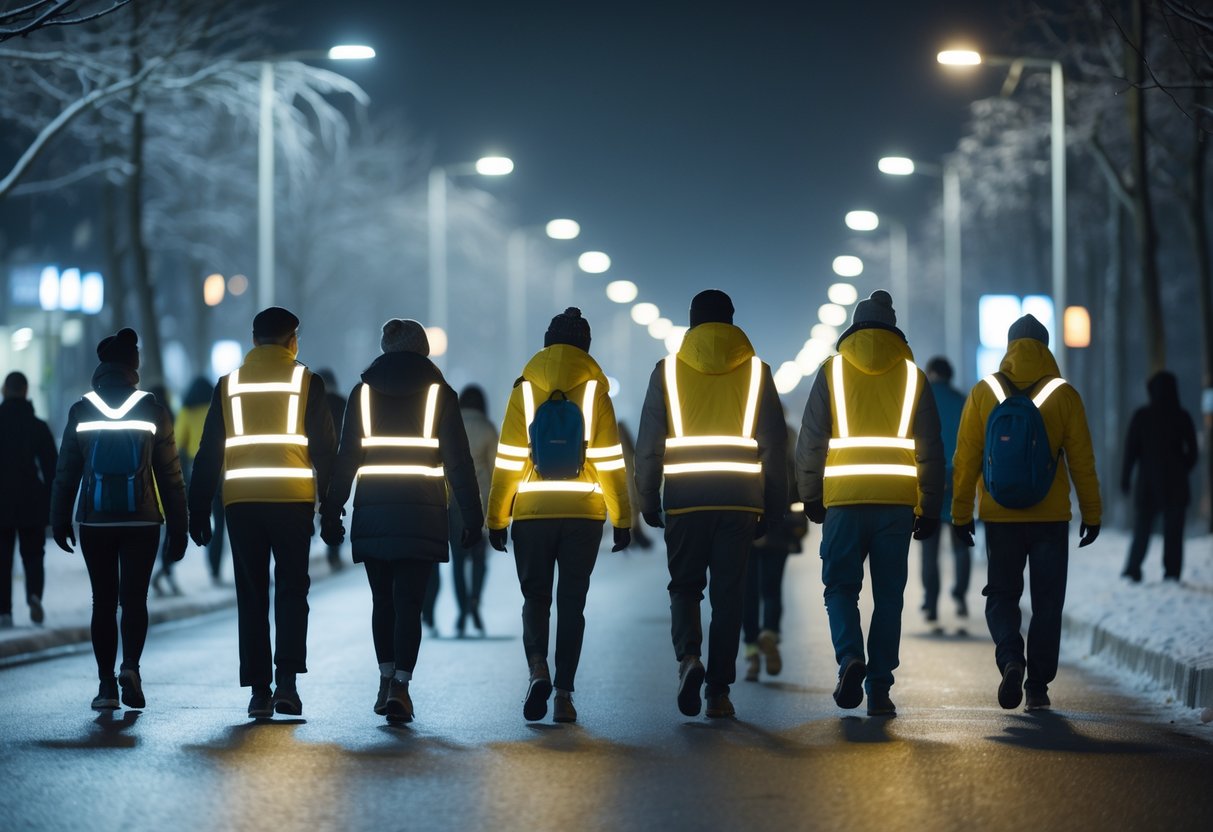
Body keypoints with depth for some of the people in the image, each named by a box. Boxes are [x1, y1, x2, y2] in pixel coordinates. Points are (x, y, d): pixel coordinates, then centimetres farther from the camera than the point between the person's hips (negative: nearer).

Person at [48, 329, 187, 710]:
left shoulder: (81, 411, 1)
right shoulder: (152, 410, -1)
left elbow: (66, 472, 2)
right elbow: (170, 474, 0)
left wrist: (60, 520, 9)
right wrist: (177, 526, 5)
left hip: (95, 521, 1)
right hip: (142, 521, -1)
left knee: (103, 601, 6)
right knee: (134, 597, 4)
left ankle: (106, 685, 3)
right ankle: (130, 666, -19)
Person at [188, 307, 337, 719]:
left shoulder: (229, 385, 9)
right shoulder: (307, 382, 3)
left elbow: (209, 453, 8)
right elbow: (325, 449, 0)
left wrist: (199, 511, 11)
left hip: (241, 503, 2)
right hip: (293, 500, -2)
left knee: (251, 596, 7)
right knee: (292, 590, 6)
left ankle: (259, 690, 3)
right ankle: (287, 680, -8)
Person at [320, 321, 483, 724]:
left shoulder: (363, 392, 6)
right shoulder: (438, 393, 2)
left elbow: (346, 459, 4)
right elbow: (458, 461, -1)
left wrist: (331, 512, 8)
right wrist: (472, 516, 3)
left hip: (373, 514, 2)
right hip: (422, 516, -2)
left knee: (383, 600, 14)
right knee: (409, 601, -3)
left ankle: (387, 681, 15)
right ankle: (399, 686, -15)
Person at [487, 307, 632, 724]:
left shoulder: (525, 389, 0)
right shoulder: (594, 390, -1)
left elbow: (508, 460, -1)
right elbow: (609, 460, -3)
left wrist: (496, 519, 4)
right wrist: (622, 520, 1)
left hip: (532, 513, 0)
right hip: (584, 514, 0)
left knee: (535, 597, 11)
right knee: (572, 602, 7)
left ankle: (538, 668, -15)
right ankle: (564, 694, 1)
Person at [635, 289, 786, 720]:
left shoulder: (668, 371, 4)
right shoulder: (756, 372, 6)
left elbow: (648, 444, 3)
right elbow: (774, 445, 6)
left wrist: (648, 501, 9)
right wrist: (773, 507, 10)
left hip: (684, 501, 0)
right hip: (740, 500, 1)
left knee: (685, 586, 12)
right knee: (728, 594, 5)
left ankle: (688, 656, -15)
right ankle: (719, 691, 2)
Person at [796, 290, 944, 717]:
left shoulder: (832, 372, 4)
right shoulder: (912, 376, 6)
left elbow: (810, 441, 3)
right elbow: (930, 449, 7)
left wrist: (811, 497, 13)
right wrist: (930, 509, 12)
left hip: (844, 501, -1)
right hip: (897, 502, 1)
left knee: (841, 586, 8)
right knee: (888, 596, 6)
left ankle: (850, 657, -17)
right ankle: (879, 689, 3)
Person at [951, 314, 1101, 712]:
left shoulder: (982, 393, -1)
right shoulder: (1064, 395, -3)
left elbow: (965, 460, 0)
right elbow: (1081, 460, -1)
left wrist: (961, 514, 6)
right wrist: (1091, 513, 7)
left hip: (1000, 516, 1)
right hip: (1051, 516, -1)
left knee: (1002, 594, 12)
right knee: (1047, 602, 9)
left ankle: (1010, 657, -14)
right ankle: (1037, 686, 7)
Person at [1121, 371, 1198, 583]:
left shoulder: (1142, 416, -5)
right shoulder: (1183, 417, -2)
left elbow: (1131, 450, -5)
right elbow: (1193, 452, 2)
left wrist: (1125, 478, 2)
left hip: (1148, 485, 0)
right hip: (1176, 486, 0)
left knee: (1142, 529, 10)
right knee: (1173, 533, 3)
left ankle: (1132, 571, 4)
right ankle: (1172, 573, -2)